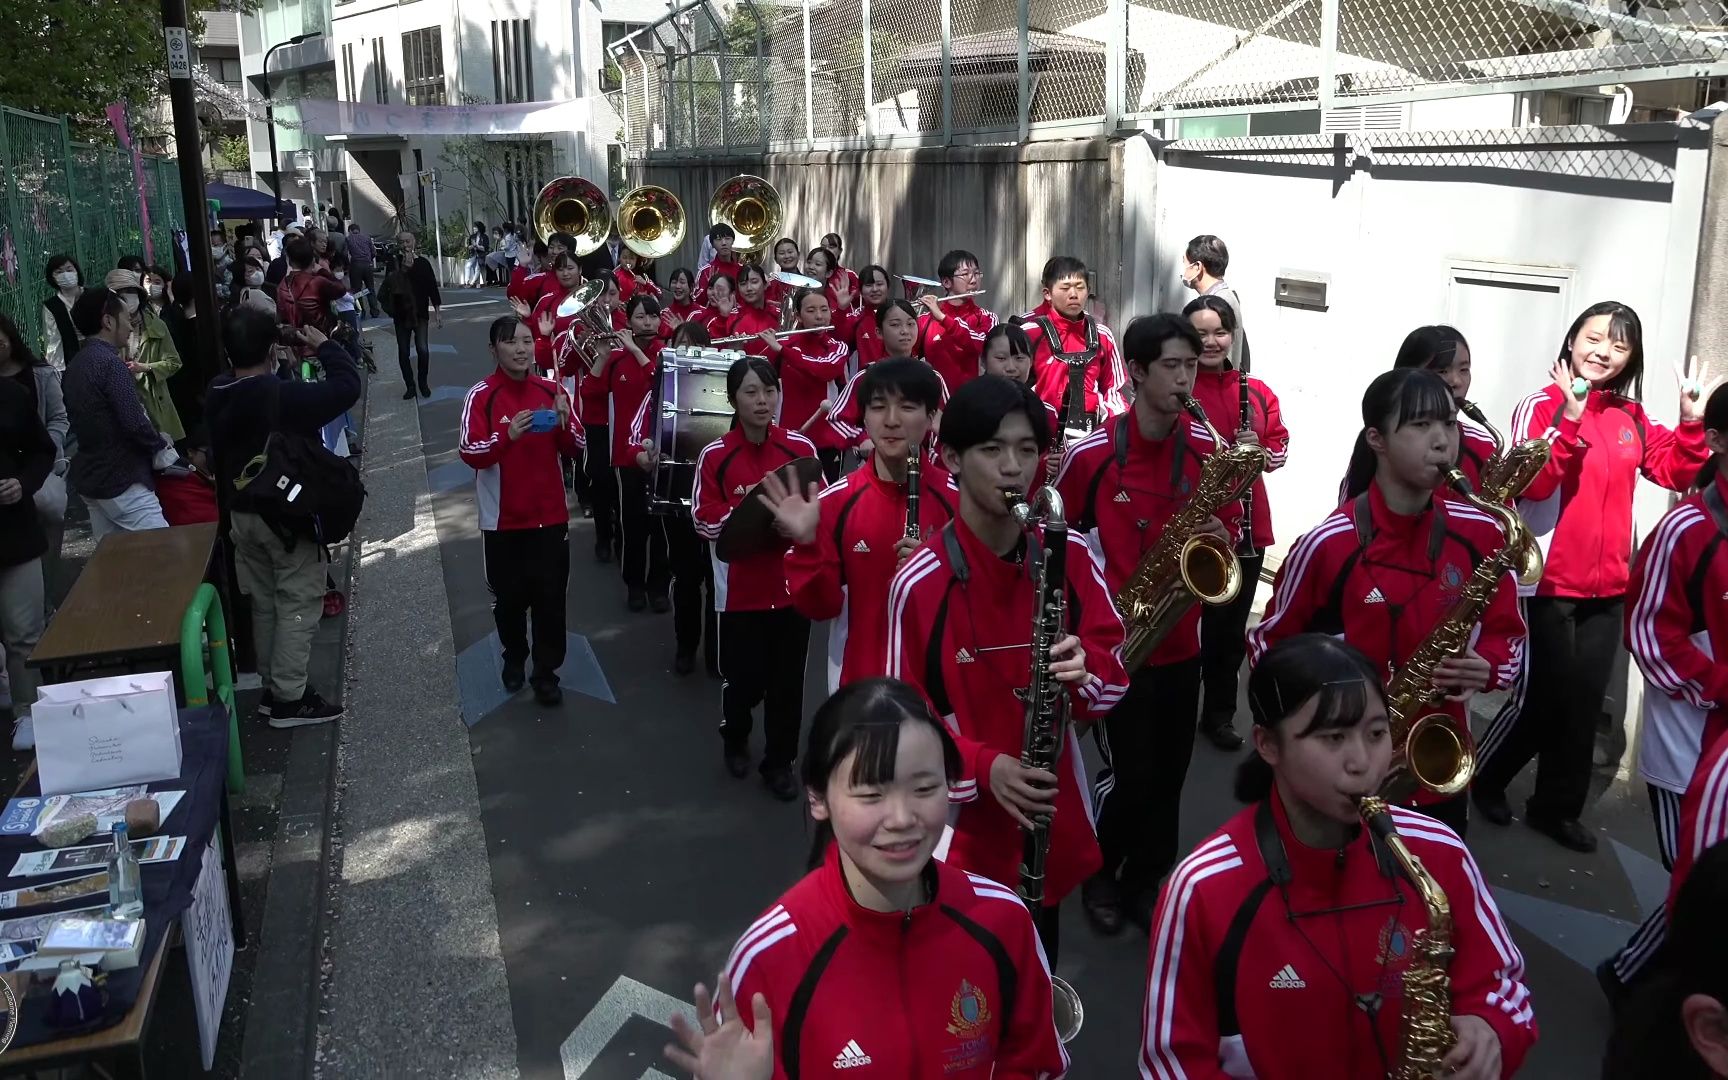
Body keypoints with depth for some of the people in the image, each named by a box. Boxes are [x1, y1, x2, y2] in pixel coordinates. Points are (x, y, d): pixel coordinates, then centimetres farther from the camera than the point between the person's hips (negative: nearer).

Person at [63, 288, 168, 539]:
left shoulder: (74, 365, 11)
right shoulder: (109, 362, -17)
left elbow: (78, 420, 16)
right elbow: (135, 423, -24)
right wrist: (160, 448, -5)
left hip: (89, 478, 9)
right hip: (122, 480, -9)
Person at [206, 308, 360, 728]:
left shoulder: (217, 398, -1)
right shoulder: (285, 397, -24)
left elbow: (216, 455, 11)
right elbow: (348, 385, -18)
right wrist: (324, 345, -6)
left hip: (242, 515, 7)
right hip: (289, 516, -7)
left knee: (264, 603, 17)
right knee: (298, 605, 1)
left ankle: (273, 686, 26)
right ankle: (289, 699, 4)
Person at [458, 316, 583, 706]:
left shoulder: (551, 390, 0)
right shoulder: (481, 395, -10)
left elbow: (575, 449, 3)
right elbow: (470, 454, -18)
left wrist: (565, 424, -17)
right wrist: (508, 435, -33)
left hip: (550, 514, 2)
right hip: (503, 518, -2)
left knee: (551, 597, 3)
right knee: (510, 596, 12)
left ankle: (546, 672, 16)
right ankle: (514, 658, 37)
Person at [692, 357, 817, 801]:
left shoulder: (801, 447, 0)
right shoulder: (715, 455, -6)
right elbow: (705, 521, -8)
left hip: (792, 583, 2)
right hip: (741, 588, -2)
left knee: (788, 680, 8)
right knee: (744, 677, 6)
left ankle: (779, 761, 27)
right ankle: (735, 737, 38)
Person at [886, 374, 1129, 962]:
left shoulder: (1072, 556, -4)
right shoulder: (919, 582, -15)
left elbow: (1116, 673, 0)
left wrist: (1085, 670, -22)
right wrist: (983, 767, -25)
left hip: (1054, 825, 4)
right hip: (964, 835, -3)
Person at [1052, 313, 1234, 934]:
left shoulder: (1206, 450, -1)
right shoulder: (1091, 454, -12)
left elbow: (1225, 532, 9)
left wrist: (1220, 537, -14)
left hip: (1182, 638, 4)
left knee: (1169, 773, 12)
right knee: (1129, 773, -1)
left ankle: (1145, 883, 31)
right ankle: (1098, 873, 26)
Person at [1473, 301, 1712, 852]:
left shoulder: (1631, 417, 9)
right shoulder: (1542, 406, -9)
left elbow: (1676, 473, 12)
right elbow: (1531, 485, -21)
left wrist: (1692, 424, -3)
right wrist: (1572, 419, -30)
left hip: (1607, 586, 6)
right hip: (1547, 583, -6)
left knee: (1583, 704, 11)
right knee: (1540, 697, 0)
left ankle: (1556, 807, 25)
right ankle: (1484, 779, 24)